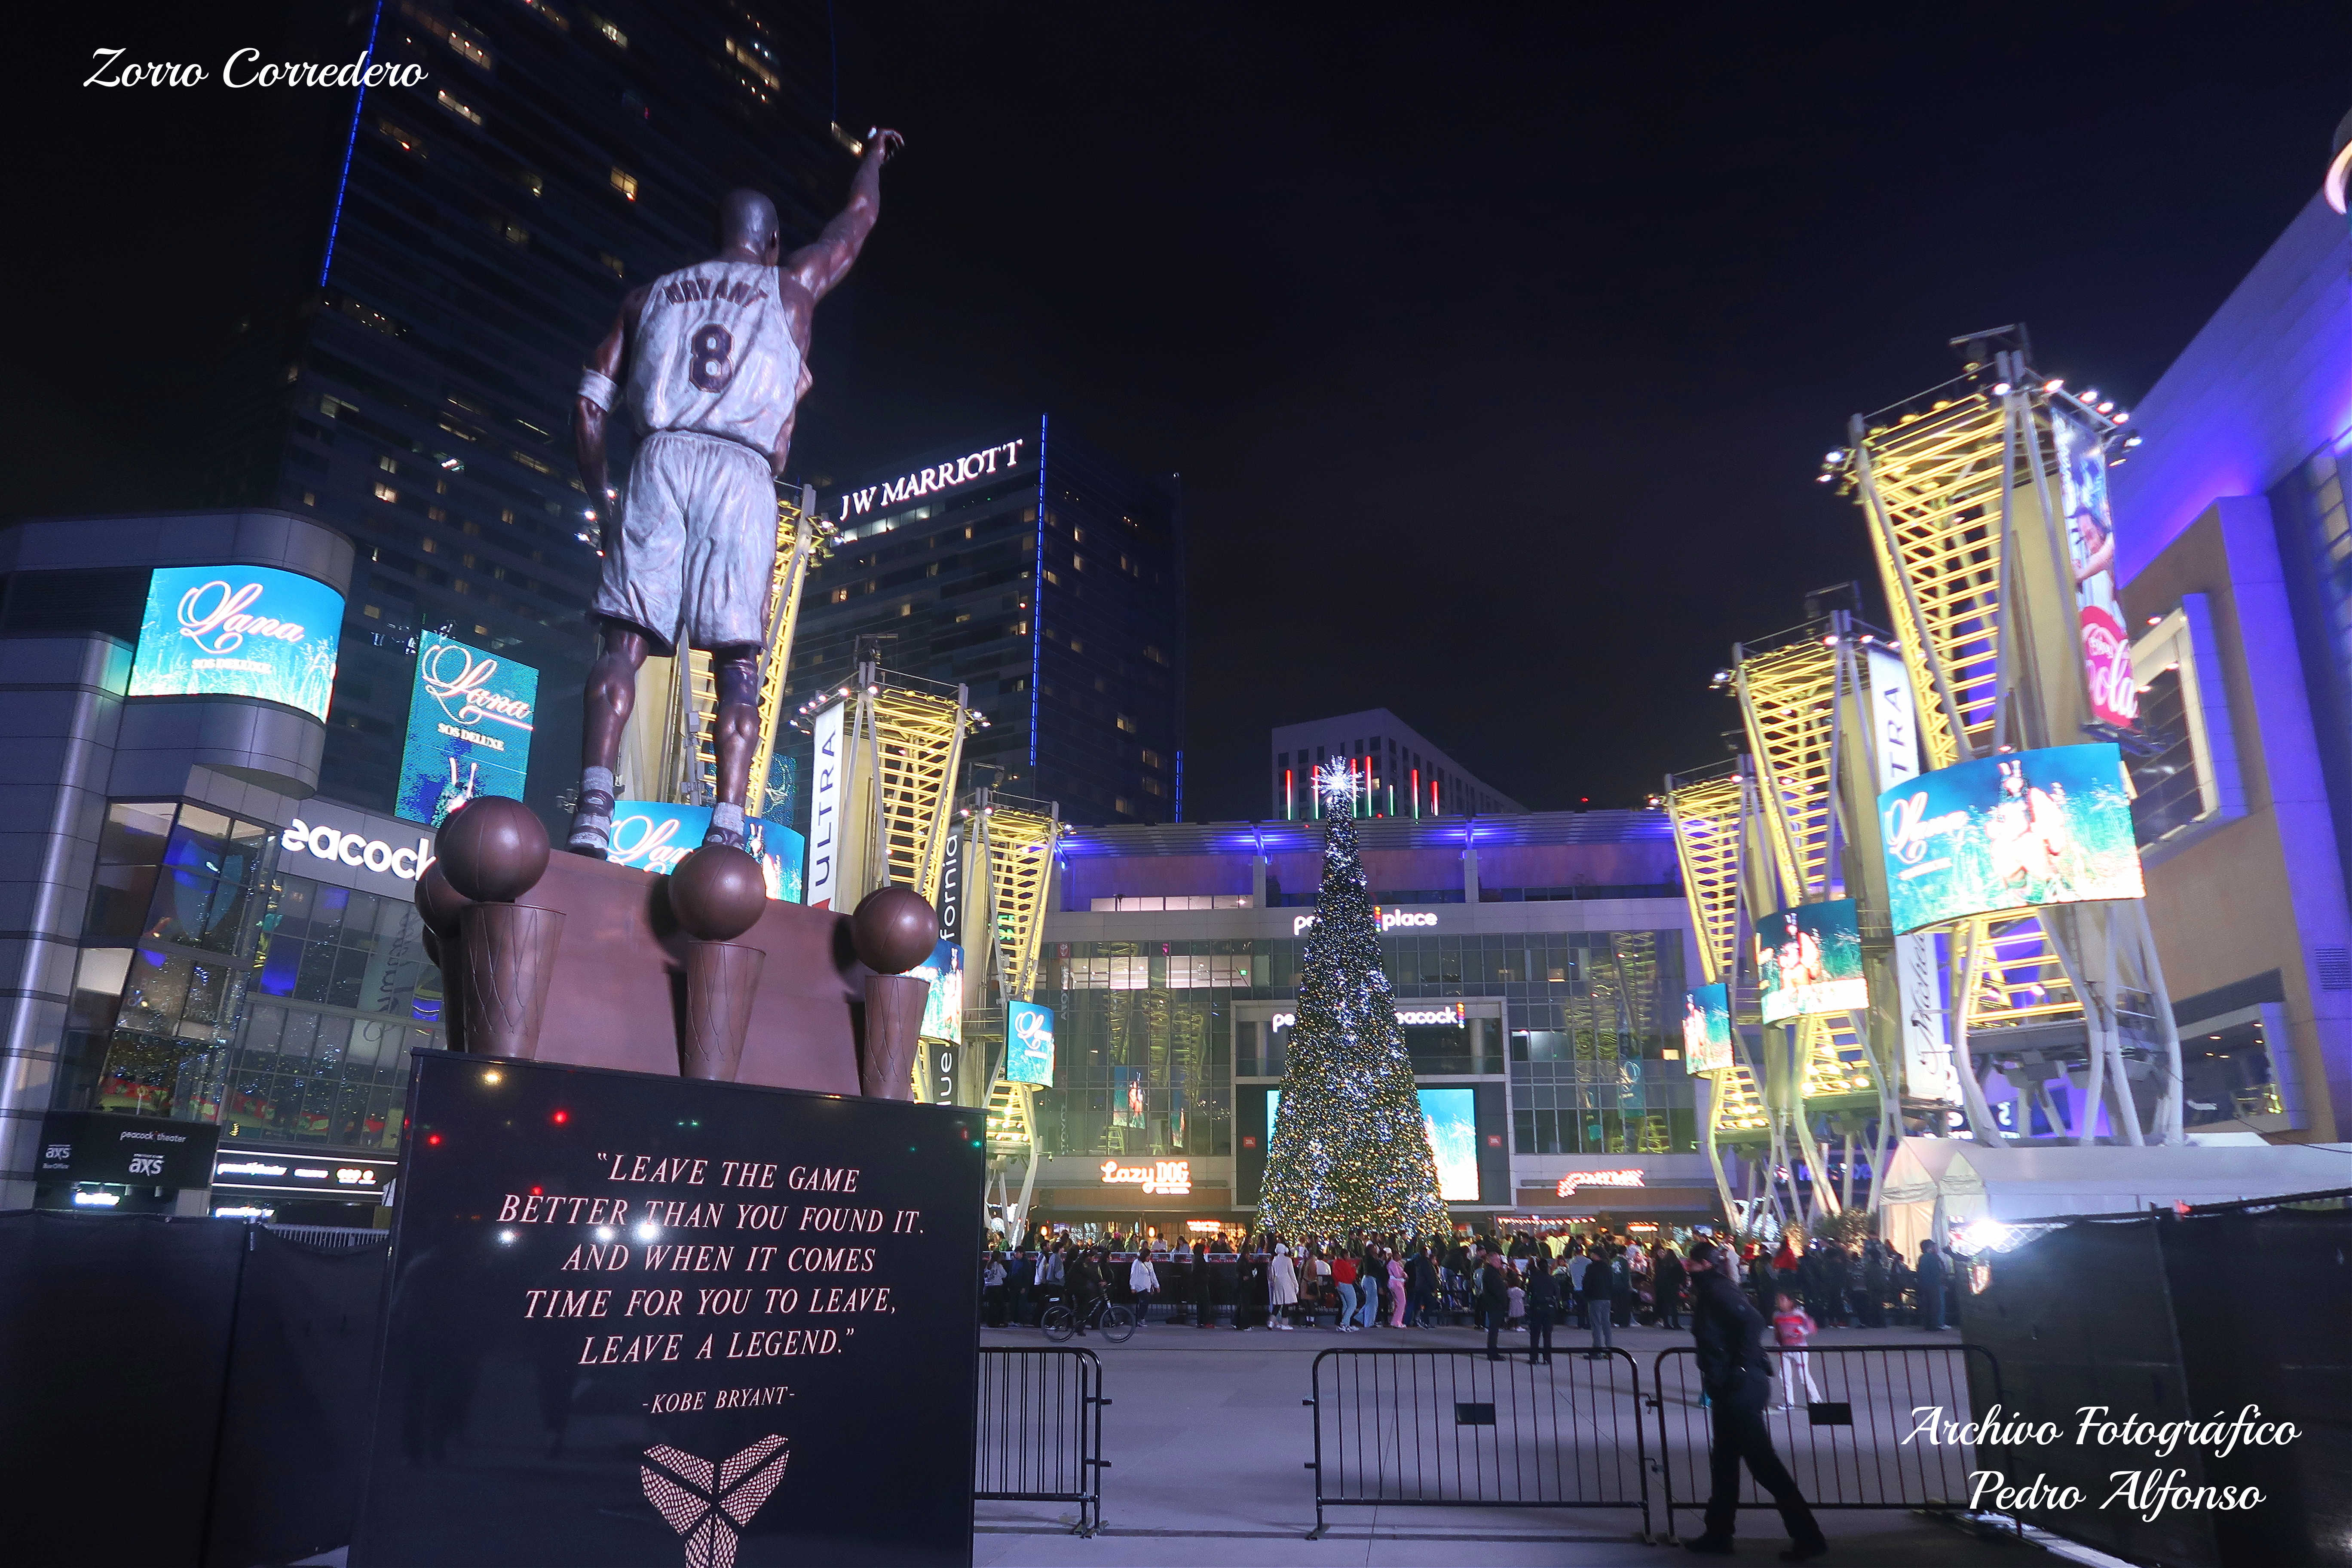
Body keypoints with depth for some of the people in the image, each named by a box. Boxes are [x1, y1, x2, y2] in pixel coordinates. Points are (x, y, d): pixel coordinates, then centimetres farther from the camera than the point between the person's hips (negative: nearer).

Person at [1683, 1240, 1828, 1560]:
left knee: (1762, 1460, -5)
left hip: (1740, 1387, -10)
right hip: (1728, 1389, 10)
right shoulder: (1710, 1291, 13)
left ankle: (1807, 1536, 1)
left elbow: (1752, 1322, -28)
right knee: (1724, 1460, 16)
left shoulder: (1718, 1290, -16)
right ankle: (1718, 1534, 24)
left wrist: (1740, 1369, -24)